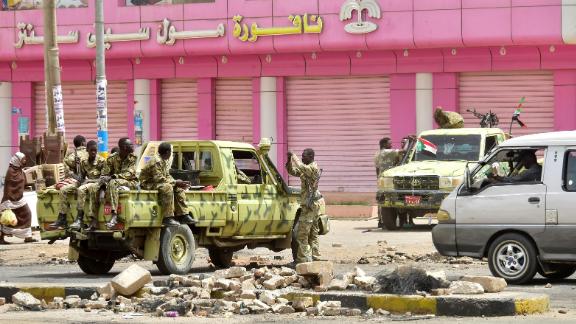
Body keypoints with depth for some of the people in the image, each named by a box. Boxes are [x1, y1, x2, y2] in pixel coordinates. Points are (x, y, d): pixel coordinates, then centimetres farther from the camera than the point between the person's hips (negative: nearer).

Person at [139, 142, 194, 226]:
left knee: (179, 188, -1)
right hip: (148, 184, -10)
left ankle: (183, 215, -4)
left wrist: (177, 183, -4)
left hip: (156, 182, 10)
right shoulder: (156, 161, -21)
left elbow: (167, 176, 13)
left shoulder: (165, 161, 10)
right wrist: (175, 182, -21)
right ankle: (167, 218, -35)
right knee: (167, 188, -34)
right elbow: (158, 178, -26)